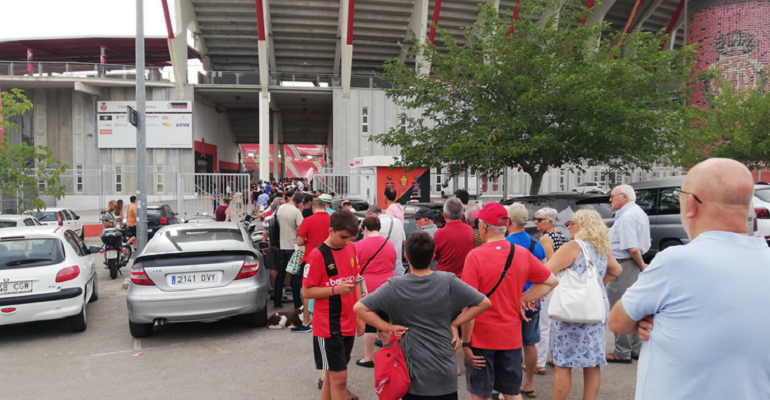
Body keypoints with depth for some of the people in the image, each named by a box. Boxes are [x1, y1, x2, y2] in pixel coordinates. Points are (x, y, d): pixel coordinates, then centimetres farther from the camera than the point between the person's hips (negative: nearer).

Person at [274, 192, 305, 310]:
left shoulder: (280, 208, 3)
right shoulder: (296, 211, -17)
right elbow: (301, 230, -19)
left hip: (282, 246, 5)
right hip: (293, 247, -5)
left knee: (280, 275, 13)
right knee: (295, 276, 4)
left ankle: (277, 302, 18)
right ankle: (297, 304, 8)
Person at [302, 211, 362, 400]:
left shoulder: (351, 249, 4)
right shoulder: (317, 255, -15)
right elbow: (306, 292, -13)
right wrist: (335, 289, -24)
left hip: (349, 323, 6)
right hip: (328, 326, -6)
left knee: (332, 374, 17)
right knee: (339, 377, -3)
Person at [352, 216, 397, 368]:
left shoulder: (360, 244, -9)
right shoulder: (389, 244, 5)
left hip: (368, 289, -4)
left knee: (369, 324, 3)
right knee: (385, 322, 14)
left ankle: (369, 358, 11)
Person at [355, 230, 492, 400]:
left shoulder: (394, 286, -11)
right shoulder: (448, 282, -9)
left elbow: (359, 308, -14)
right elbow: (484, 303, -5)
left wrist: (388, 327, -9)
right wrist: (454, 323, -2)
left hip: (414, 373, -1)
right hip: (445, 372, 1)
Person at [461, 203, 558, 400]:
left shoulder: (475, 256, -17)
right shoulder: (523, 254, -2)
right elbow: (552, 281, 10)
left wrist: (465, 342, -9)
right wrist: (522, 299, 4)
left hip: (481, 338, -4)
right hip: (511, 337, 4)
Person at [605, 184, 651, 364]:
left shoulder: (626, 217, -19)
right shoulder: (639, 212, 14)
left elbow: (632, 249, -25)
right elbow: (644, 244, 18)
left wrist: (641, 265, -11)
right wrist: (642, 265, 14)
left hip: (623, 266, -11)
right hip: (635, 265, 11)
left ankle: (622, 352, 6)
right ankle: (636, 349, 26)